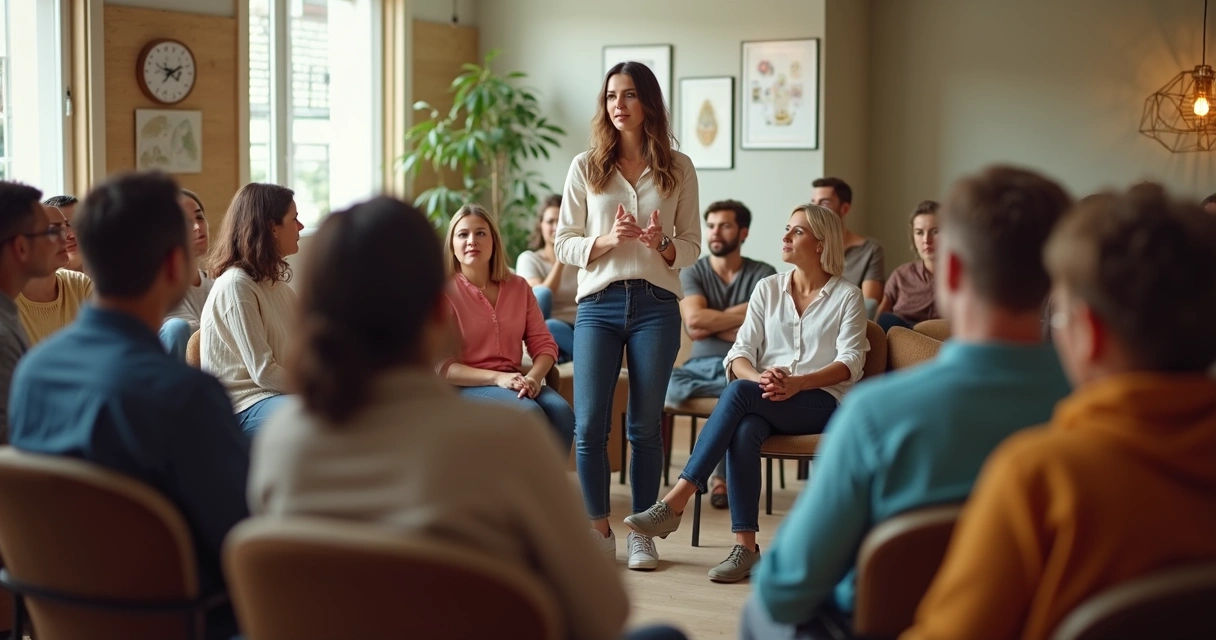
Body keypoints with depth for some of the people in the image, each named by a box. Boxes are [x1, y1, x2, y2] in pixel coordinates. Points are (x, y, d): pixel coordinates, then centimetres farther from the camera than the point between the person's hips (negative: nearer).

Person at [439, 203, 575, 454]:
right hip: (466, 387, -4)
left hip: (513, 382, 5)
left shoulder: (519, 287, 10)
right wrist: (496, 378, -21)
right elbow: (441, 365, -11)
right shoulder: (444, 292, -5)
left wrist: (534, 377, -16)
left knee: (561, 412, -26)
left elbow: (543, 343, 7)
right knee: (529, 412, -31)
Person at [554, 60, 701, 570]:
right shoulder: (586, 167, 4)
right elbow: (563, 244, 3)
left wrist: (663, 246, -15)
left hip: (656, 304, 0)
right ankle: (599, 531, 13)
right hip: (598, 304, 0)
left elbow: (692, 245, 7)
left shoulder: (678, 169, 6)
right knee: (589, 424, -4)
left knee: (644, 425, 5)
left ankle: (642, 533, 17)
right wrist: (607, 240, -15)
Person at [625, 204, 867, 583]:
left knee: (739, 393, -33)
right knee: (743, 431, -35)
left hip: (823, 402, -3)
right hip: (765, 402, 3)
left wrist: (797, 383, -25)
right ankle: (744, 545, -35)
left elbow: (850, 361, -8)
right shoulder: (768, 288, 14)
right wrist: (760, 378, -18)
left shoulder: (847, 297, 4)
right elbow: (740, 352, 6)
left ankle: (676, 501, -35)